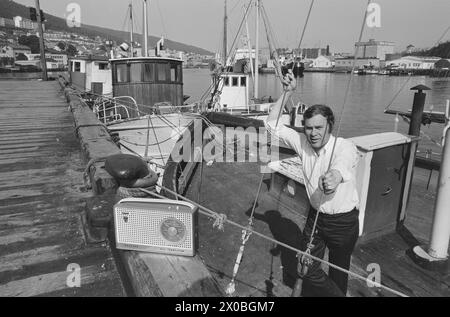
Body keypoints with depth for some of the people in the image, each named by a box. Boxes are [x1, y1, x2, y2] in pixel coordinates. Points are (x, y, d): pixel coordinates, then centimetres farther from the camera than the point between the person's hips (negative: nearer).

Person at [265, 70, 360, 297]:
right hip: (315, 216, 4)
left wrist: (334, 176, -71)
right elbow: (272, 124, -6)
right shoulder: (303, 143, -9)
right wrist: (288, 92, -15)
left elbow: (342, 165, -47)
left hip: (343, 220, -4)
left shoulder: (345, 147, -23)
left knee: (339, 272, 16)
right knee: (307, 268, 9)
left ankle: (338, 294, 46)